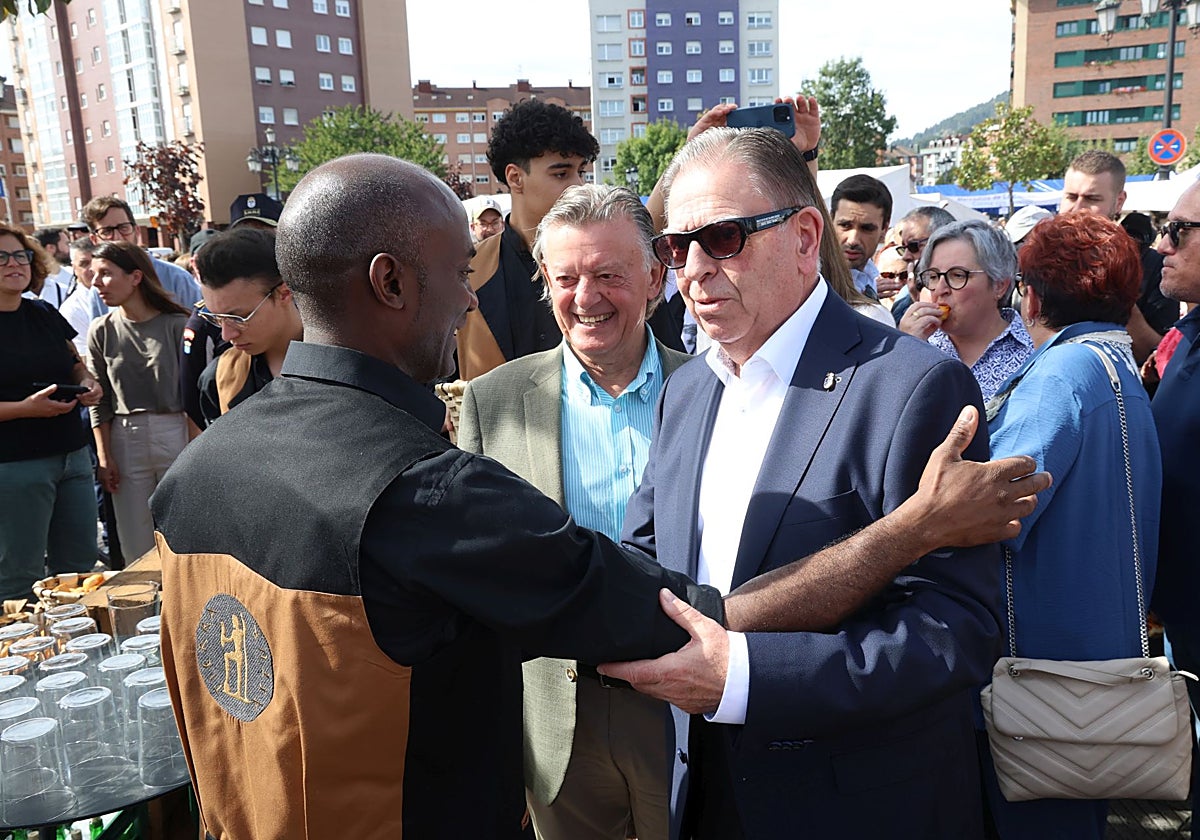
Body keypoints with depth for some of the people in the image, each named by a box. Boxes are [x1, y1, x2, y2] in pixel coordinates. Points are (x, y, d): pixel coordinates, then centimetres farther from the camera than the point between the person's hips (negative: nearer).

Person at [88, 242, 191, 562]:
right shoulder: (102, 331, 4)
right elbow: (100, 401, 7)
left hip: (176, 434, -3)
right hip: (125, 440, 3)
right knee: (138, 548, 7)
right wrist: (104, 458, 2)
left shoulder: (177, 325, -5)